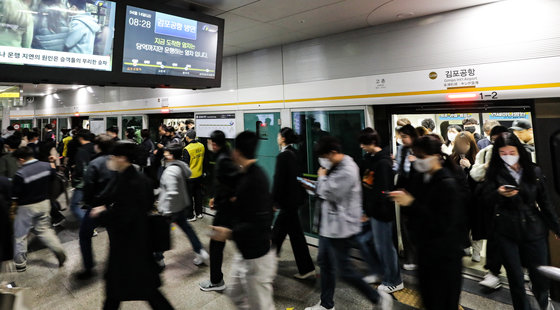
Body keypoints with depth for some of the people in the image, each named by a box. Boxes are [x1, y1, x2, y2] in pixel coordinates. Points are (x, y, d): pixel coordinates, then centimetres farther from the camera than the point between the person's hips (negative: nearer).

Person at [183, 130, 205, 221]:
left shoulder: (187, 149, -20)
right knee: (198, 194, 18)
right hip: (199, 175, 6)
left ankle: (190, 216, 15)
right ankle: (199, 213, 30)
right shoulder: (202, 146, -3)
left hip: (190, 176, -6)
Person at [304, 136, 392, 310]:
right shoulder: (335, 167, 8)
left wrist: (322, 177, -11)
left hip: (341, 228, -10)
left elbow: (329, 193, -25)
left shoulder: (347, 171, -23)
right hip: (329, 225, 10)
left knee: (344, 270, 1)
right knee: (324, 263, 19)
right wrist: (314, 187, 3)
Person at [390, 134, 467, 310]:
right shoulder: (420, 178, 1)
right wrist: (402, 198, -11)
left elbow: (444, 224, -25)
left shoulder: (448, 184, -20)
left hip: (445, 254, -6)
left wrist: (412, 203, -28)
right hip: (425, 248, 6)